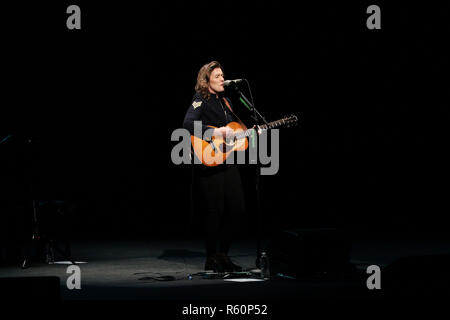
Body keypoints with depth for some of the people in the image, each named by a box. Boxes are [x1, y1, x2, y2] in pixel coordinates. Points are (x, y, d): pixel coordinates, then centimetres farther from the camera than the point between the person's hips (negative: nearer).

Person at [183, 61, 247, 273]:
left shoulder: (224, 102, 18)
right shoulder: (200, 101, -6)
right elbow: (188, 124, -23)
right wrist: (216, 132, -28)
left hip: (228, 163, 8)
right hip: (209, 165, -8)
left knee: (237, 209, 6)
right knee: (214, 211, -5)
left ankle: (222, 254, 19)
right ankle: (212, 259, 6)